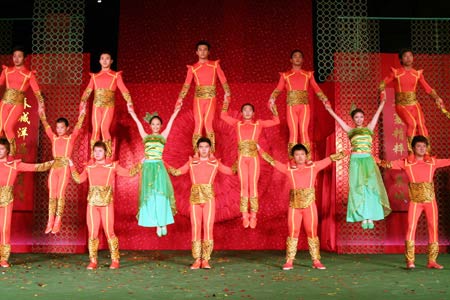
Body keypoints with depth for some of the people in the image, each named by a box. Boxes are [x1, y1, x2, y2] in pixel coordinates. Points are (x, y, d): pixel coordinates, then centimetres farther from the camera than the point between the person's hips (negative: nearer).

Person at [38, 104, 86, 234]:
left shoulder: (71, 138, 5)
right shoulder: (53, 138, 13)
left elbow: (78, 127, -2)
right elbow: (46, 126, 10)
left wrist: (82, 114, -10)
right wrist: (42, 113, 2)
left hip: (65, 168, -3)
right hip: (54, 167, 4)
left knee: (60, 195, -4)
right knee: (52, 195, 1)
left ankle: (57, 223, 0)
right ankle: (50, 222, 3)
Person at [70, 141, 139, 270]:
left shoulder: (113, 166, 7)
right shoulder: (89, 168, 14)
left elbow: (129, 173, 10)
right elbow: (79, 179, 23)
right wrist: (72, 166, 21)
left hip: (107, 203, -2)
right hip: (92, 203, 3)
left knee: (109, 231, -4)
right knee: (92, 232, 2)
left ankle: (115, 260, 5)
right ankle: (93, 261, 10)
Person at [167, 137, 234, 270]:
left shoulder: (215, 163, 12)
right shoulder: (191, 163, 14)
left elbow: (231, 171, 14)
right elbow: (177, 172, 13)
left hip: (209, 198, -1)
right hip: (195, 198, 1)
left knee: (208, 228, -7)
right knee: (196, 228, -3)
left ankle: (206, 260, -2)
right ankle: (197, 260, 2)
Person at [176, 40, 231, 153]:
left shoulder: (215, 65, 7)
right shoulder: (193, 68, 6)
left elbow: (223, 79, 5)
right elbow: (187, 84, 2)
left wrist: (227, 93, -6)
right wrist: (180, 98, -7)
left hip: (211, 98, -1)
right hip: (198, 98, 1)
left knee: (208, 122, -10)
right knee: (198, 123, -3)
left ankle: (211, 151, -4)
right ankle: (196, 151, 3)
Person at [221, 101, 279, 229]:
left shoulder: (259, 123, 13)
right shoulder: (237, 123, 16)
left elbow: (276, 121, 12)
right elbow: (223, 116, 19)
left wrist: (273, 108, 5)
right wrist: (226, 102, 16)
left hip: (254, 157, -1)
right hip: (242, 157, 1)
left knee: (253, 185, -3)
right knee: (244, 185, 0)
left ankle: (253, 216, 2)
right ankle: (245, 216, 3)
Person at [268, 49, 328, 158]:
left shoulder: (308, 74, 16)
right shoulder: (285, 75, 14)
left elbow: (316, 88, 9)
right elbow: (278, 89, 5)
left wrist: (324, 99, -6)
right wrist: (272, 98, -14)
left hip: (304, 106, 1)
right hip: (291, 107, 0)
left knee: (304, 131, -8)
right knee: (293, 132, -7)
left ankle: (307, 159, -8)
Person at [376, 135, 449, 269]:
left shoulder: (433, 162, 7)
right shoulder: (406, 162, 1)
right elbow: (388, 164, -4)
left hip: (431, 201, 3)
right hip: (415, 201, -3)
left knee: (433, 229, 3)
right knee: (411, 228, -11)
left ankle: (432, 261, 12)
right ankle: (410, 261, -7)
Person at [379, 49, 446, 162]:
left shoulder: (418, 73, 7)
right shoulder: (396, 72, 0)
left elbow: (427, 88, 6)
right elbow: (382, 84, 5)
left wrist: (437, 98, -7)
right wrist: (383, 94, -14)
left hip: (414, 104, 3)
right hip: (401, 105, -3)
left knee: (421, 125, -21)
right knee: (412, 123, -28)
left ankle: (426, 154, -19)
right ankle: (411, 152, -20)